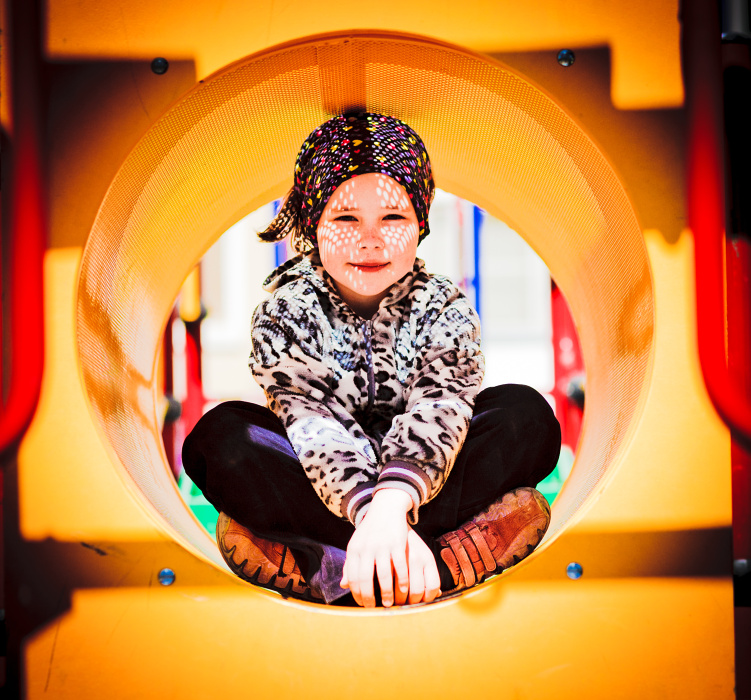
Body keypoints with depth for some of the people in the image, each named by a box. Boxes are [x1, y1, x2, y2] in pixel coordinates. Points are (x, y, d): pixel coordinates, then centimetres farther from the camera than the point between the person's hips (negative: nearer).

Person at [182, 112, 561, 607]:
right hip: (320, 487, 0)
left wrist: (391, 505, -44)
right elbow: (311, 421, -21)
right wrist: (369, 513, -41)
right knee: (221, 434, -26)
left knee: (526, 415, -22)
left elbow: (438, 409, -22)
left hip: (423, 483, 1)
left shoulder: (445, 311, -2)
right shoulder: (286, 312, -4)